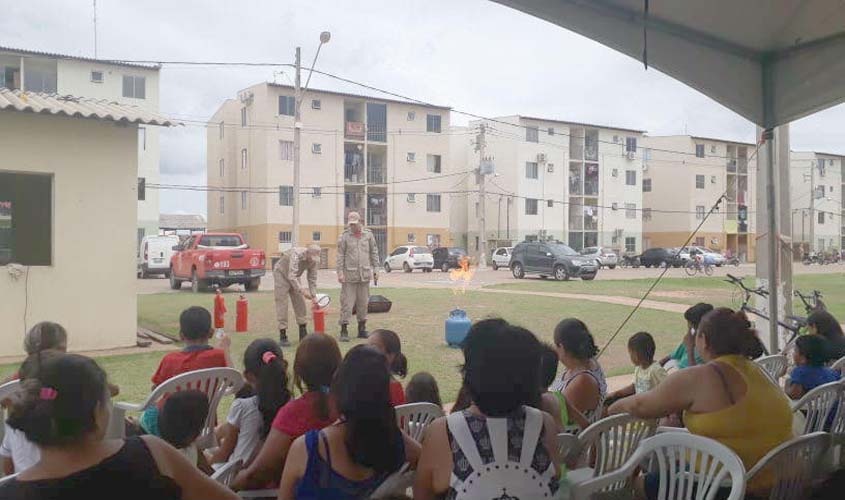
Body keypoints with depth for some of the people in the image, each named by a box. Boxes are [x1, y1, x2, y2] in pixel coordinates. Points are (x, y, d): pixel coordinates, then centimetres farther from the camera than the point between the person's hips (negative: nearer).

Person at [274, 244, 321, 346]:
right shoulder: (296, 255, -36)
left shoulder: (314, 260, -16)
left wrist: (313, 297, -10)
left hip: (294, 277, 6)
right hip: (281, 274, -6)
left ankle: (303, 335, 9)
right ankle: (283, 336, -5)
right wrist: (302, 291, -47)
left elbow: (312, 279, -6)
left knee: (300, 303, 2)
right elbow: (291, 277, -42)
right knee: (282, 305, -9)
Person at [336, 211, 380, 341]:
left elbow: (374, 253, 11)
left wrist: (375, 269, 7)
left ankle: (362, 329, 19)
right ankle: (344, 331, -1)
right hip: (349, 275, -3)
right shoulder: (345, 236, 0)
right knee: (347, 302, -4)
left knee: (363, 302, 9)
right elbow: (340, 256, -1)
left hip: (364, 274, 3)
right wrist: (340, 272, -8)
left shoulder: (368, 235, 7)